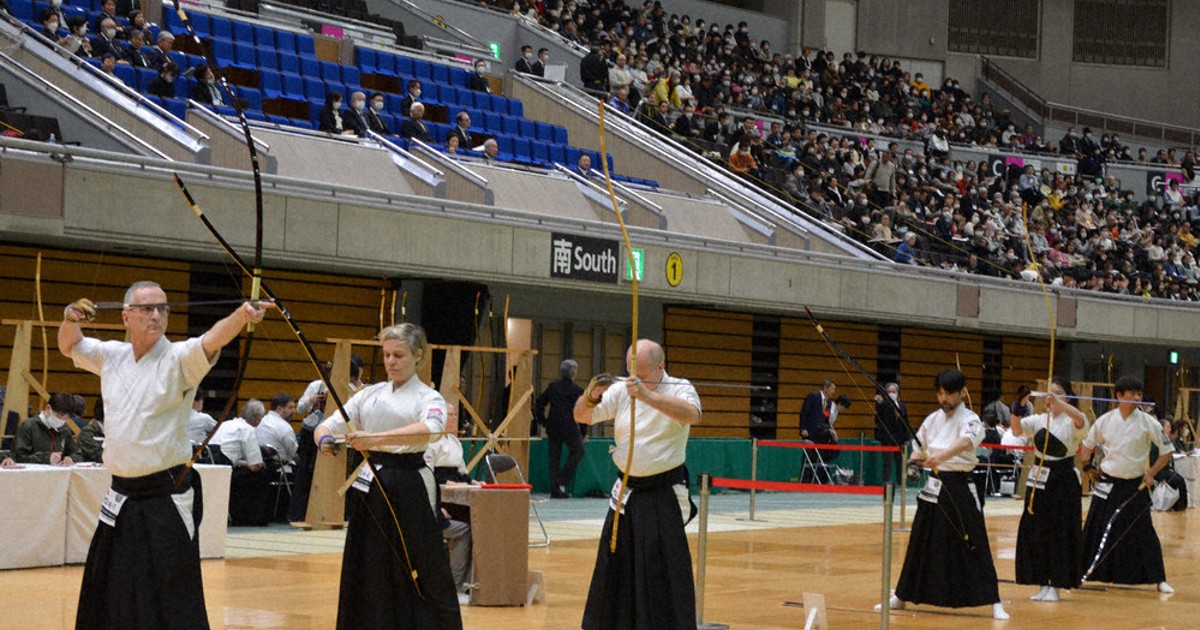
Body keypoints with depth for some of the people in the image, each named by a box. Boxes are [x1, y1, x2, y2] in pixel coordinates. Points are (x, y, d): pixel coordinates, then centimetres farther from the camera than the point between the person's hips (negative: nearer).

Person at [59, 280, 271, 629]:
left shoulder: (178, 358, -10)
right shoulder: (112, 355, 8)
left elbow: (213, 340, -30)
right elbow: (69, 346, 25)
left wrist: (243, 314, -50)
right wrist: (70, 321, 3)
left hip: (167, 499, -6)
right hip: (121, 497, 6)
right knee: (106, 599, 13)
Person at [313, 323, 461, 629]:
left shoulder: (428, 398, -3)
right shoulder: (369, 395, 12)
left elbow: (429, 429, -25)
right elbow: (328, 425, 7)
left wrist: (375, 438, -38)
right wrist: (324, 440, -18)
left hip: (409, 491, -5)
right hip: (371, 488, 5)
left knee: (425, 575, -3)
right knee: (364, 575, 8)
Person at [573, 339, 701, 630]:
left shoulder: (679, 389, -8)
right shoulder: (621, 390, 3)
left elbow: (691, 414, -30)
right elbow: (582, 417, 3)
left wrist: (647, 396, -42)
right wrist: (590, 396, -21)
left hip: (665, 495, -5)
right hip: (627, 492, 5)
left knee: (666, 570, -9)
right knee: (616, 567, 13)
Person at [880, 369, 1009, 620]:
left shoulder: (969, 419, -8)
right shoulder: (932, 420, 9)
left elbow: (965, 442, -29)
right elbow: (920, 448, 17)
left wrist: (940, 456, -47)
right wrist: (914, 462, -7)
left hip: (959, 488, -5)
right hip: (934, 487, 5)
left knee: (974, 546, -7)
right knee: (920, 544, 13)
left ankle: (994, 602, -2)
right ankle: (901, 596, 24)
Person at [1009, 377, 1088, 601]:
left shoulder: (1072, 421, -5)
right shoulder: (1039, 419, 7)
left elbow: (1081, 420, -29)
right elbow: (1017, 429, -9)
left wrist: (1058, 402, -43)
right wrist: (1018, 407, -27)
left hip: (1063, 481, -4)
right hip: (1039, 479, 4)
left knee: (1060, 534, -1)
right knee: (1035, 532, 5)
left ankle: (1055, 586, 8)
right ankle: (1042, 584, 16)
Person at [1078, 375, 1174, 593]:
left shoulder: (1148, 422, -7)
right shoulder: (1105, 421, -1)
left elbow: (1167, 450, 1)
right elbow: (1087, 444, 15)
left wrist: (1151, 473, -4)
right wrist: (1087, 466, 4)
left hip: (1135, 486, -1)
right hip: (1108, 484, 1)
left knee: (1144, 532, -1)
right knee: (1098, 531, 5)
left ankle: (1159, 579, 8)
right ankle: (1080, 573, 17)